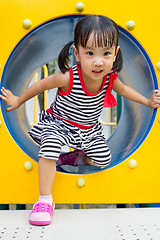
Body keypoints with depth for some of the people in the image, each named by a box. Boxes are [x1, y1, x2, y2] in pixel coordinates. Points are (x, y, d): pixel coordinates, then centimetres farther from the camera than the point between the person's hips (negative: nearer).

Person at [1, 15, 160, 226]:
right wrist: (18, 100, 0)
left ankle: (76, 157, 28)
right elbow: (42, 84, -12)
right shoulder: (68, 78, -30)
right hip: (59, 123, -5)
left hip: (89, 129, 5)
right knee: (50, 144, -32)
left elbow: (123, 89, 10)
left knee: (103, 160, -2)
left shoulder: (110, 77, -15)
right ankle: (45, 200, -24)